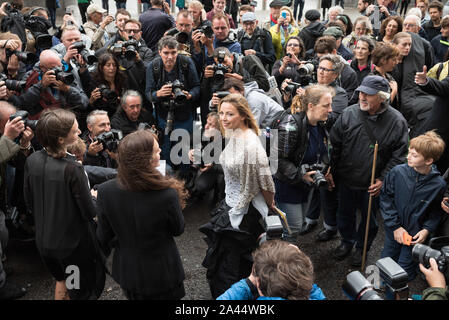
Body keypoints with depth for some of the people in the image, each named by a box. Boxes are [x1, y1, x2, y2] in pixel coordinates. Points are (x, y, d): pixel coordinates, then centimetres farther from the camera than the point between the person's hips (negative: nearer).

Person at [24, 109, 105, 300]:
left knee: (61, 279, 31)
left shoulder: (32, 161, -11)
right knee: (81, 290, 17)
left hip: (44, 240, 6)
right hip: (73, 241, -6)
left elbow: (30, 203, 2)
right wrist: (94, 196, -2)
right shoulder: (72, 169, -30)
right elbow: (90, 212, -22)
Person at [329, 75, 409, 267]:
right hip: (346, 179, 2)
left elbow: (399, 155, -9)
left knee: (369, 219, 17)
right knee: (345, 214, 22)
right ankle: (347, 241, 49)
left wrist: (383, 180, -14)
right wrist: (331, 171, 0)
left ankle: (362, 248, 43)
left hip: (373, 185, -2)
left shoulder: (396, 121, -15)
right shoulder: (349, 114, -11)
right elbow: (335, 145, -1)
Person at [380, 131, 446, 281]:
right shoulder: (397, 172, -16)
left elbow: (437, 212, -1)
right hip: (393, 231, 2)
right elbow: (385, 199, -8)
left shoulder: (438, 184, -18)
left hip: (416, 236, -1)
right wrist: (395, 226, -10)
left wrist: (427, 230, -14)